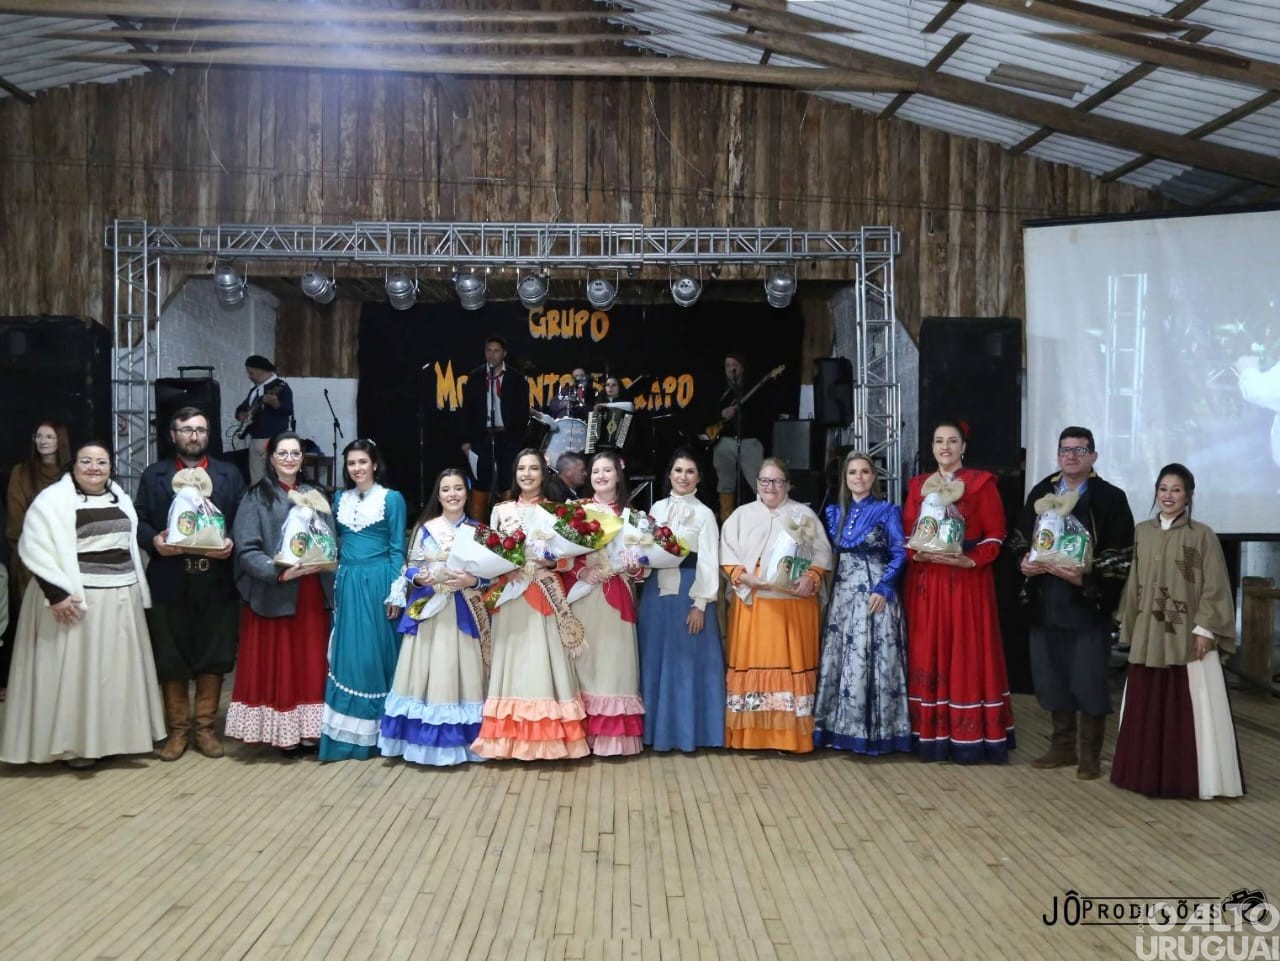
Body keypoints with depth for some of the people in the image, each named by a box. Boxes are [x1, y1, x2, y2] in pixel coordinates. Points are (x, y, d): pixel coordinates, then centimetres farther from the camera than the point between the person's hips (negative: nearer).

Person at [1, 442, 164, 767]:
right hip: (77, 597, -7)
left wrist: (139, 590, 16)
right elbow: (35, 548, -15)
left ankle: (113, 736, 22)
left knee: (116, 669, 11)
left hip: (120, 598, 7)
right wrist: (56, 594, -21)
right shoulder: (53, 499, -8)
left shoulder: (120, 498, 13)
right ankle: (75, 744, 8)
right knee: (77, 669, -1)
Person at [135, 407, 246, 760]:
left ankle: (205, 728, 17)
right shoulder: (153, 476, 10)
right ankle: (177, 730, 18)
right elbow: (138, 520, 4)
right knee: (170, 660, 6)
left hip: (216, 583, 0)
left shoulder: (230, 475, 10)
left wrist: (231, 542, -15)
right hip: (169, 583, 0)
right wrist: (154, 540, -16)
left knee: (213, 657, 5)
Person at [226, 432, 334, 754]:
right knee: (276, 664, 0)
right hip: (272, 594, -4)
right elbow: (246, 550, -11)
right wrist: (280, 573, -23)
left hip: (311, 594, 4)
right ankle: (281, 732, 7)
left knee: (310, 663, 6)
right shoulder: (256, 497, -2)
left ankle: (307, 730, 13)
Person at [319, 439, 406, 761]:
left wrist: (396, 592, -10)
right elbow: (336, 544, 16)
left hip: (378, 582, -4)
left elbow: (397, 549, -4)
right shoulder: (340, 499, 11)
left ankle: (377, 732, 10)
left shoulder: (392, 499, -2)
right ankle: (347, 733, 13)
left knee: (376, 654, 0)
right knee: (346, 656, 6)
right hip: (347, 583, 4)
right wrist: (335, 586, 11)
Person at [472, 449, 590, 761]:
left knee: (544, 659, -4)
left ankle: (549, 735, 2)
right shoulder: (501, 511, 10)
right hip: (510, 597, 1)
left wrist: (551, 561, -14)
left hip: (545, 597, -1)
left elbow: (569, 558, 5)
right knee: (514, 658, -1)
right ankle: (512, 736, 4)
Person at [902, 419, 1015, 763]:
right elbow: (907, 534, 9)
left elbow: (995, 534, -3)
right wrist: (916, 555, -11)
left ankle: (969, 740, 5)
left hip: (968, 580, -3)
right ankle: (932, 737, 10)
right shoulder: (918, 485, 11)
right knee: (928, 655, 3)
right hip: (926, 581, 3)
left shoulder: (981, 483, 1)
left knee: (969, 656, -1)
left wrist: (972, 560, -17)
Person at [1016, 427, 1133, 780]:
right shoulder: (1040, 493, 9)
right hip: (1046, 603, 5)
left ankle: (1090, 754, 15)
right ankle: (1062, 746, 26)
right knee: (1052, 677, 11)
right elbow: (1022, 536, 18)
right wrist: (1024, 561, -3)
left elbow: (1122, 557, -8)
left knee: (1089, 680, 1)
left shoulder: (1110, 498, -5)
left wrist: (1085, 578, -21)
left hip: (1088, 604, -4)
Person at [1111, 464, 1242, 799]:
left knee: (1193, 709, -2)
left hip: (1189, 636, -4)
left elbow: (1214, 588, -5)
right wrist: (1129, 627, 11)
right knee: (1147, 707, 9)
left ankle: (1194, 777, 8)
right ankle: (1149, 773, 19)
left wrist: (1205, 629, -11)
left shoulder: (1202, 535, -5)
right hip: (1148, 636, 4)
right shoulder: (1141, 533, 7)